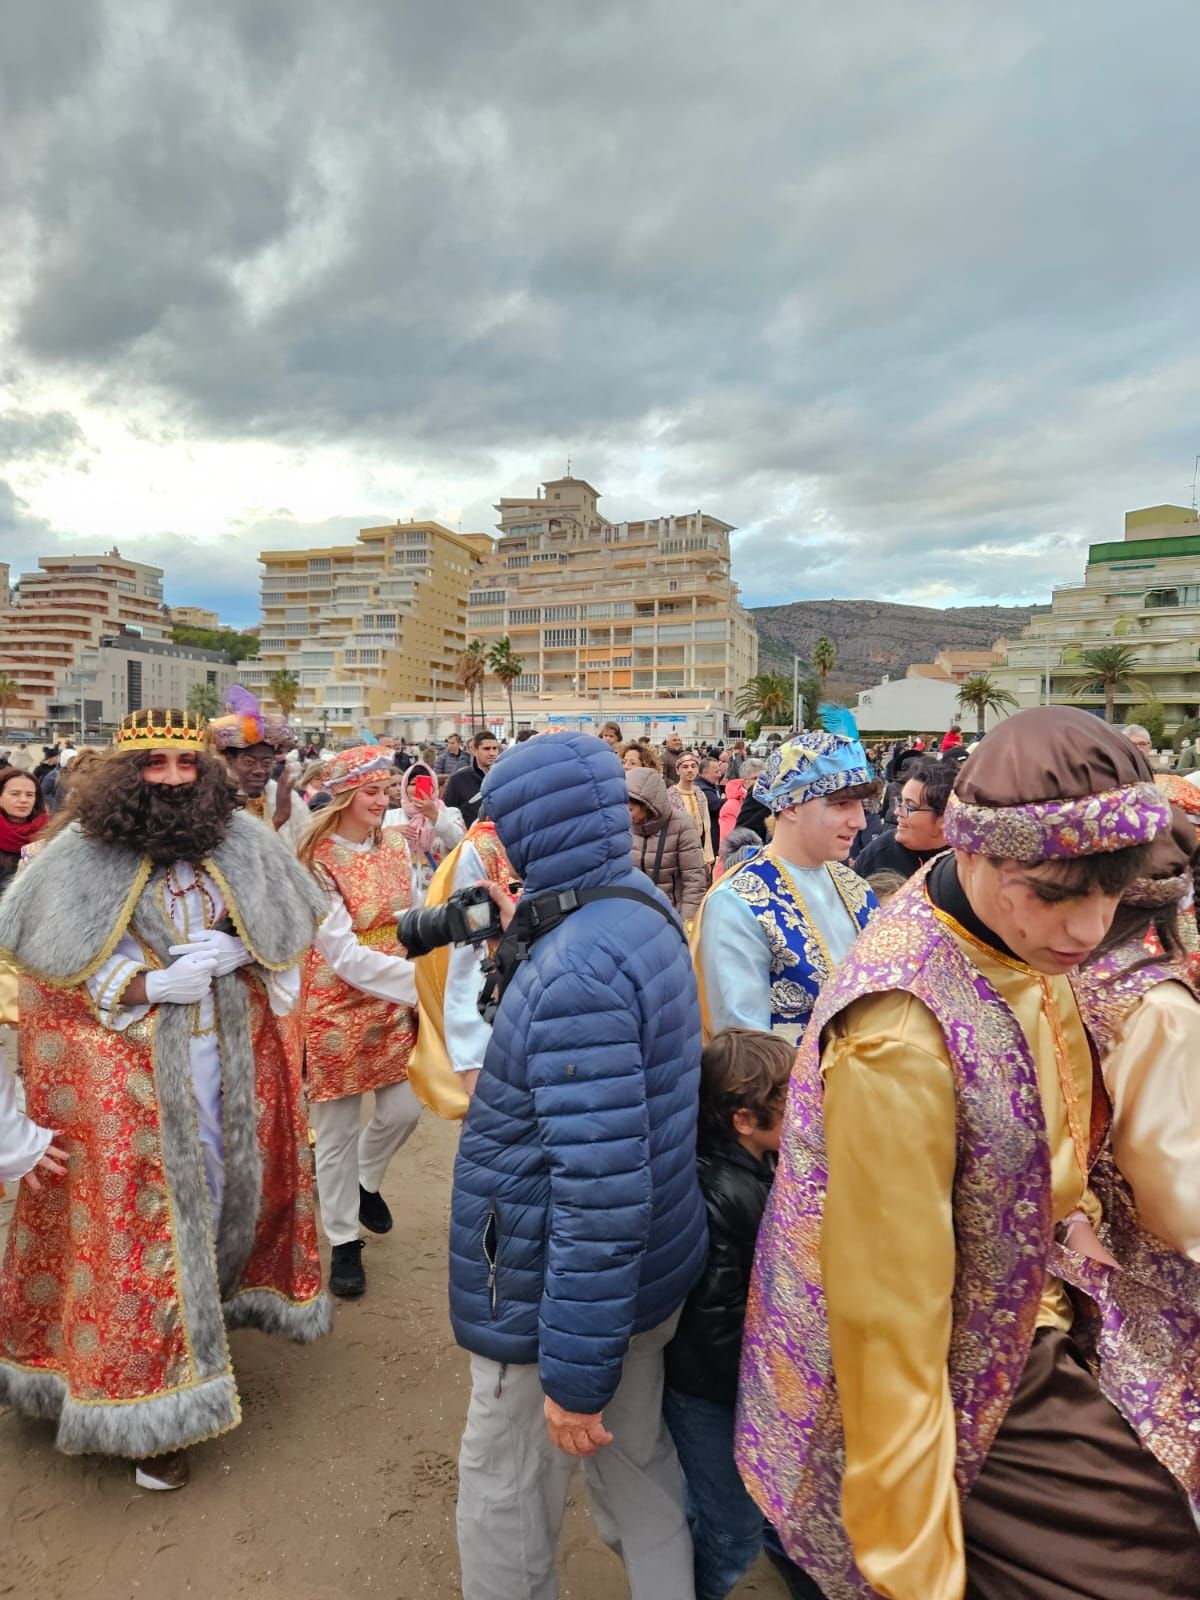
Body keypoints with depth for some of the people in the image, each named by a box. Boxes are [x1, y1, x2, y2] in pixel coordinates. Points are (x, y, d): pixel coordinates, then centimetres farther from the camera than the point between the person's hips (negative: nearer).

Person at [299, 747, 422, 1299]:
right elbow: (344, 954, -22)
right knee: (337, 1130, 9)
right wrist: (420, 979, -28)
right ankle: (343, 1240, 30)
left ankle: (365, 1181, 43)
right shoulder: (318, 861, -18)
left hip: (394, 1003, 5)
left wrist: (419, 994, 0)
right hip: (337, 1006, -5)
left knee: (403, 1110, 12)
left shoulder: (394, 845, 0)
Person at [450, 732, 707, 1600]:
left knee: (507, 1501, 17)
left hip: (562, 1292, -8)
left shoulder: (578, 963, -30)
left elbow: (602, 1183, -31)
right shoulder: (649, 910, -1)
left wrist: (576, 1372, -21)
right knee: (638, 1460, 26)